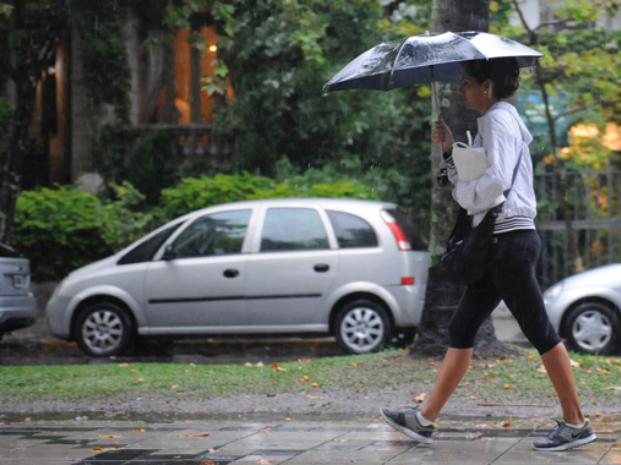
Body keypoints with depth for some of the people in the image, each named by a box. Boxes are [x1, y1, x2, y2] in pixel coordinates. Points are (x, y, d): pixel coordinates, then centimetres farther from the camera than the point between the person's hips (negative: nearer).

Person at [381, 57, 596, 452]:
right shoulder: (491, 122, 20)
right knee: (462, 329, 9)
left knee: (540, 333, -5)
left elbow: (497, 180, -23)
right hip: (498, 242, 10)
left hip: (510, 238, -10)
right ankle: (425, 419, 12)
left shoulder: (499, 119, -10)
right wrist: (450, 149, 10)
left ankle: (576, 424, 1)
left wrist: (465, 193, -7)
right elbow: (468, 180, 21)